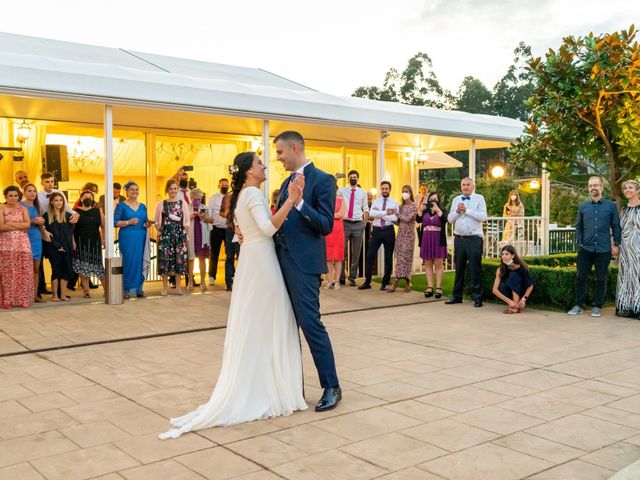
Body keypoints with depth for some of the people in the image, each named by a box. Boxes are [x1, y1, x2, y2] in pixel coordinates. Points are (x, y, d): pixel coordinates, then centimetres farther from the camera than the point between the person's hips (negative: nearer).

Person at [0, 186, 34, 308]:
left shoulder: (23, 209, 11)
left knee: (23, 272, -2)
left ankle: (23, 299, 3)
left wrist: (10, 223, -9)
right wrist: (20, 226, -8)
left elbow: (27, 225, -4)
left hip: (22, 244, 2)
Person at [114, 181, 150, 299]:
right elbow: (115, 222, -4)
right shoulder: (121, 205, 3)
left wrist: (148, 223, -3)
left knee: (140, 263, 3)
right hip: (127, 237, -4)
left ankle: (138, 289, 12)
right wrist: (128, 222, -16)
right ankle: (126, 290, 2)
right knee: (128, 262, -6)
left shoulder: (142, 206, 16)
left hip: (141, 238, 4)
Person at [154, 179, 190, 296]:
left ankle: (178, 286, 12)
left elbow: (187, 221, 9)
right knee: (164, 259, -3)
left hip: (180, 234, 1)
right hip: (165, 235, -1)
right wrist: (160, 231, 0)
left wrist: (184, 231, -1)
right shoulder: (161, 204, 6)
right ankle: (165, 287, 6)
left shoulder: (183, 203, 8)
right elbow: (156, 221, 9)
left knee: (179, 259, 1)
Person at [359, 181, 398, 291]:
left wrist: (379, 213, -11)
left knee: (388, 258, 6)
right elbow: (371, 213, -12)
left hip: (389, 231, -1)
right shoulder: (375, 202, 8)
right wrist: (386, 213, -18)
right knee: (370, 255, -2)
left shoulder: (394, 203, 3)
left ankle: (385, 283, 17)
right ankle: (367, 282, 6)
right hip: (377, 230, 1)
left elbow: (395, 219, -12)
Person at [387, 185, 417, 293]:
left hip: (409, 235, -5)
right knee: (399, 258, -2)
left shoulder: (414, 206, -3)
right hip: (400, 234, 5)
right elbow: (398, 222, 15)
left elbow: (408, 218, -15)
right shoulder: (401, 206, 14)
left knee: (407, 258, -3)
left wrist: (397, 214, -5)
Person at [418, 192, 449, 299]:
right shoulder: (425, 211, 12)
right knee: (428, 264, 4)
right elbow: (418, 220, -3)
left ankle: (438, 287, 0)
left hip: (438, 241, -3)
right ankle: (429, 287, 7)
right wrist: (421, 209, -13)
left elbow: (445, 219, -16)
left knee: (438, 264, -1)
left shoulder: (443, 210, 4)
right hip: (426, 240, 3)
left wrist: (437, 209, -21)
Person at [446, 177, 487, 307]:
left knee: (475, 268, -3)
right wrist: (457, 211, -9)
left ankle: (477, 297, 3)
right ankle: (457, 296, 21)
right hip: (459, 238, 5)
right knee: (459, 268, 12)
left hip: (474, 238, -5)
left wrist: (466, 210, -15)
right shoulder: (456, 200, 13)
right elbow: (450, 219, 9)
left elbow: (483, 216, -13)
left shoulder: (479, 198, 0)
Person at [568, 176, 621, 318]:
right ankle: (579, 305, 13)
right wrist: (579, 242, 2)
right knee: (580, 277, 3)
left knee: (601, 279, 6)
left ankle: (597, 307, 16)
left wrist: (616, 244, -1)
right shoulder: (583, 206, 7)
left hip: (603, 249, -2)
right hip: (585, 249, 2)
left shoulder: (611, 206, 1)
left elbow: (616, 227, 3)